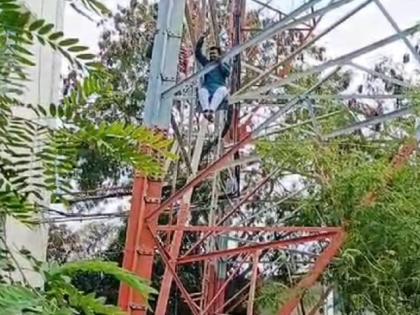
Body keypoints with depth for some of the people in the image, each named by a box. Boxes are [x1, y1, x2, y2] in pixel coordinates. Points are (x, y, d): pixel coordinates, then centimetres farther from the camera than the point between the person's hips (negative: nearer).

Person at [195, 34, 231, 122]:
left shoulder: (224, 65, 17)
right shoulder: (207, 63, 21)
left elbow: (227, 73, -3)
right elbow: (198, 54, 13)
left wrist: (220, 63, -13)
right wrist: (200, 41, 2)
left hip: (219, 88, -1)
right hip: (207, 88, 1)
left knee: (222, 90, -37)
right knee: (202, 91, -34)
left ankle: (211, 111, -54)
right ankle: (205, 111, -56)